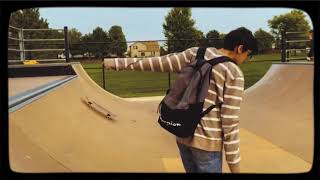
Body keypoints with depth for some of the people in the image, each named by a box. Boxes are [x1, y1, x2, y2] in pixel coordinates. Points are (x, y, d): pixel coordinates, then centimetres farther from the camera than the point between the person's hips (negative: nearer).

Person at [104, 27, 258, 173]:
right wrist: (234, 164, -7)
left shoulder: (196, 53, 3)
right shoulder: (234, 74, -13)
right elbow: (230, 122, -15)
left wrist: (118, 63, 11)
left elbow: (158, 62, 3)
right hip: (206, 142, -6)